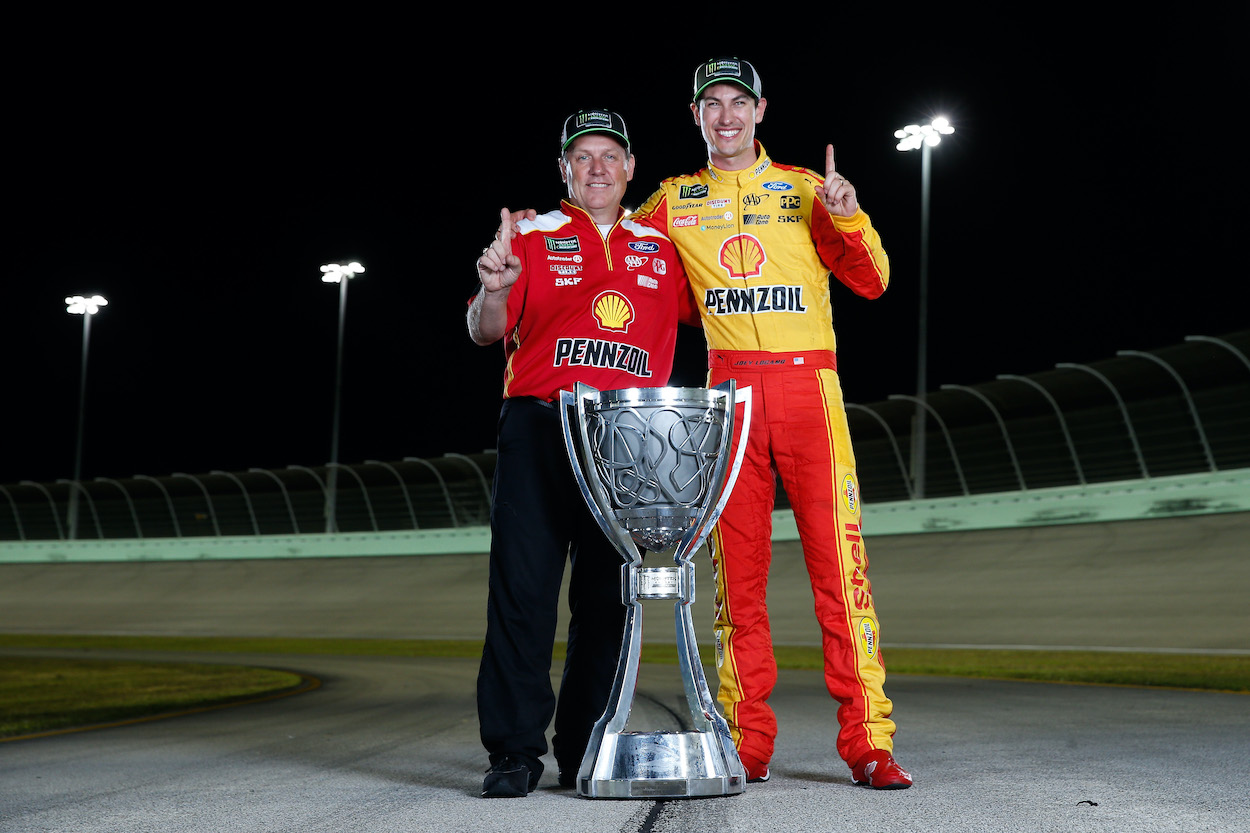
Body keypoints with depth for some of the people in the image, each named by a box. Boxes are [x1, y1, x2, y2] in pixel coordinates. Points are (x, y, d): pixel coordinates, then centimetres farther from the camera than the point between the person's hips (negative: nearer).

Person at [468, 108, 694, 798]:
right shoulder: (534, 237, 10)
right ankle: (514, 751, 0)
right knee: (524, 590, -6)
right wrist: (494, 290, -18)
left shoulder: (661, 249, 17)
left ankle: (585, 752, 12)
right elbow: (485, 331, 3)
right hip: (539, 430, -2)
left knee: (607, 597, 3)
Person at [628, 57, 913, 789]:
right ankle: (748, 741, 7)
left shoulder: (805, 190, 11)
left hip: (807, 380, -1)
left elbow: (871, 282, 9)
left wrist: (849, 219, -7)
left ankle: (868, 741, -5)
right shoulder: (675, 202, 14)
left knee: (840, 558, -8)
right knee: (738, 568, 1)